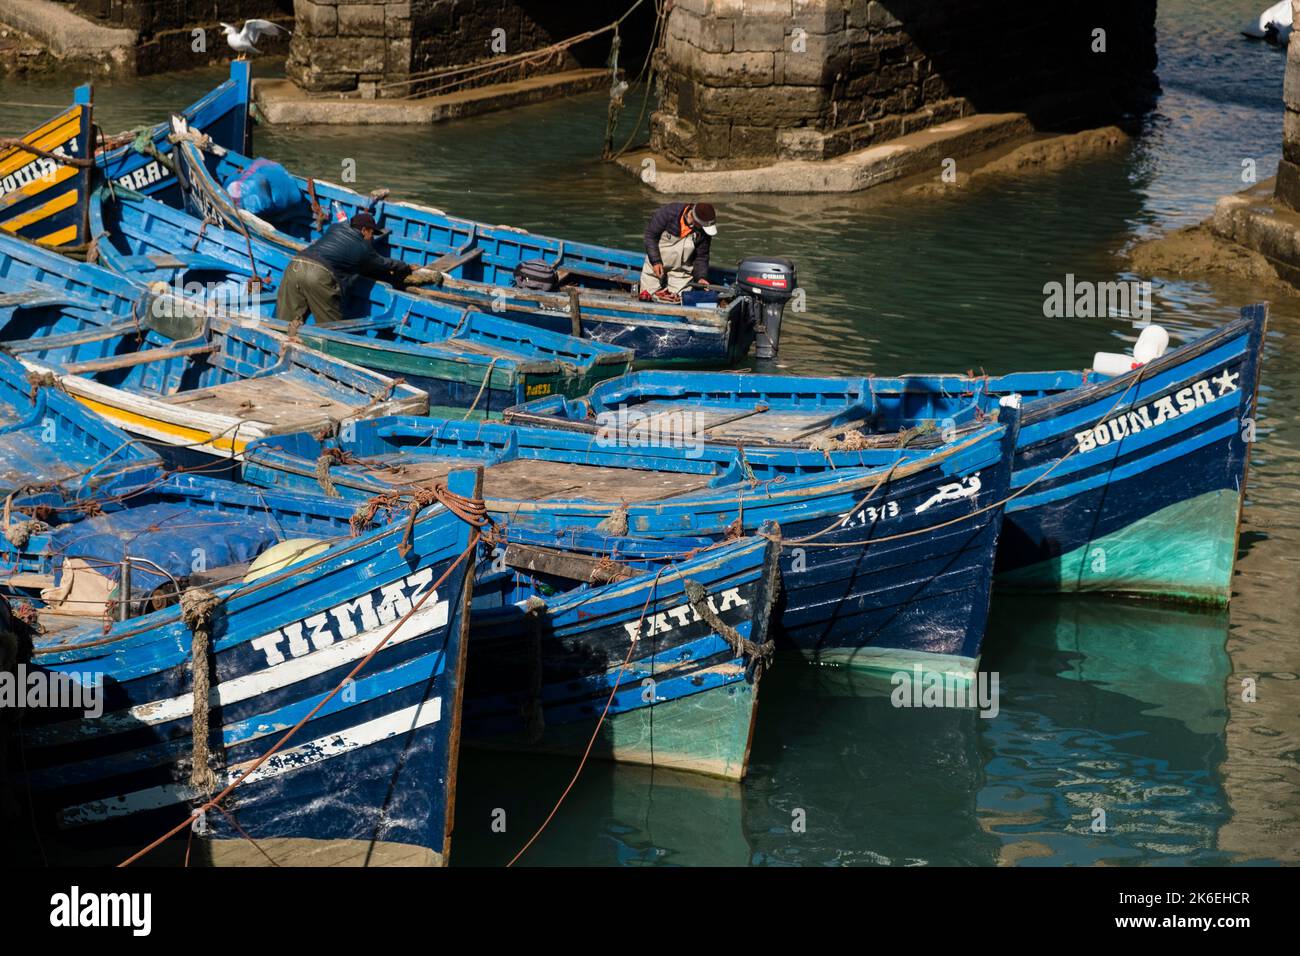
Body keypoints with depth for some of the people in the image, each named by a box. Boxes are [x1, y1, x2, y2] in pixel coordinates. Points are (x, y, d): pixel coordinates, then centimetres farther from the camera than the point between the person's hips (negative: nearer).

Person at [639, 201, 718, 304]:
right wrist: (656, 261, -18)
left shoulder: (704, 230, -14)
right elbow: (650, 235, -13)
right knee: (645, 299, 2)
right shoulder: (669, 212, -23)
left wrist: (701, 277, -17)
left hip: (680, 272, 2)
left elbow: (702, 256, -2)